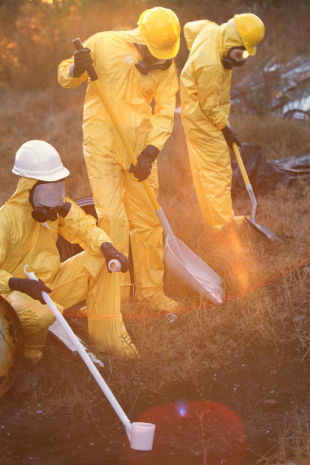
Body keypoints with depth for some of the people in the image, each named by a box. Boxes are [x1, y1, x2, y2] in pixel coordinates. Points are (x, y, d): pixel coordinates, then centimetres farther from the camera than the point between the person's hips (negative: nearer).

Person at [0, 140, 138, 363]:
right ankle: (31, 349, -3)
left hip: (52, 284, 7)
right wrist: (20, 284, -44)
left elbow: (85, 228, 1)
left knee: (102, 260, -9)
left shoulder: (57, 206, -1)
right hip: (18, 293, -7)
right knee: (42, 314, -41)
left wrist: (108, 248, -21)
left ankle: (108, 335, -5)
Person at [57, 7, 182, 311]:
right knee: (112, 218, -9)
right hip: (102, 146, -3)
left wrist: (149, 153, -16)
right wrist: (76, 69, -23)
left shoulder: (166, 67, 1)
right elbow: (64, 78, 1)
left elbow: (164, 114, -3)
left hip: (140, 146, 3)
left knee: (148, 220, 7)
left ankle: (150, 289, 20)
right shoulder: (103, 44, -7)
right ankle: (116, 290, 4)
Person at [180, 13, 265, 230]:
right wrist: (225, 129, -11)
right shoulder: (210, 65, -35)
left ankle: (212, 219, 30)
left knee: (203, 170, 18)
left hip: (195, 114, 10)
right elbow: (209, 105, -24)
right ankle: (224, 223, 7)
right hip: (204, 121, -10)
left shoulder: (211, 29, -8)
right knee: (217, 172, -1)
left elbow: (190, 28, 17)